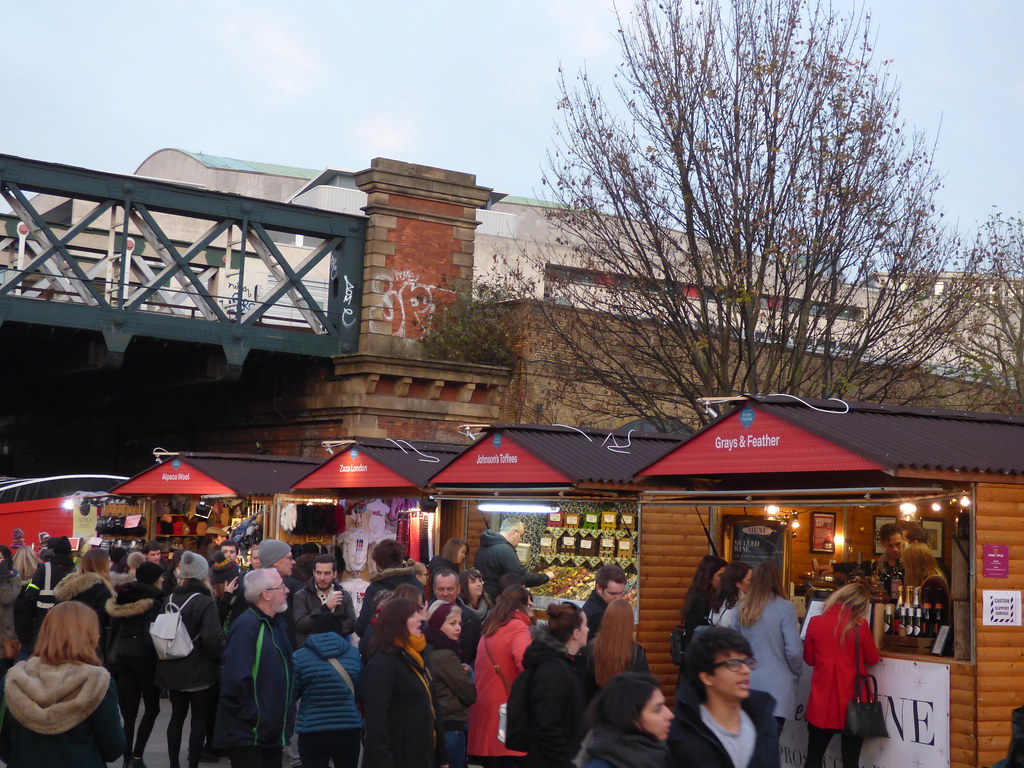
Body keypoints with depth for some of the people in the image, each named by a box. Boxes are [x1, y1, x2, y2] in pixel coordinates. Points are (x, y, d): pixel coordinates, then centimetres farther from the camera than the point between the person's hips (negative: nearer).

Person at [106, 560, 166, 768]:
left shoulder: (121, 599, 8)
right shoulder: (153, 602, -11)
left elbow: (113, 629, 10)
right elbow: (152, 635, -15)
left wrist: (111, 657, 14)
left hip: (122, 658, 5)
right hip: (145, 658, -5)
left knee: (129, 711, 8)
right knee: (152, 708, 7)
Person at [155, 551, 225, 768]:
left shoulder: (170, 600, 2)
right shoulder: (205, 602, -16)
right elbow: (213, 638, -23)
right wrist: (220, 656, -5)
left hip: (173, 670, 6)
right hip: (200, 671, -6)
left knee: (177, 717, 16)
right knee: (199, 720, 5)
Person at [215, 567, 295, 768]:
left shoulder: (278, 623, 12)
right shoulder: (246, 626, -18)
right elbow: (236, 681, -26)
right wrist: (253, 719, -19)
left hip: (273, 734, 9)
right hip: (247, 735, -9)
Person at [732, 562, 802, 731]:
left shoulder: (742, 609, 6)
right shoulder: (785, 608, -9)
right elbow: (794, 651, -11)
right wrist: (795, 674, 6)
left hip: (749, 683, 5)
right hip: (776, 686, -5)